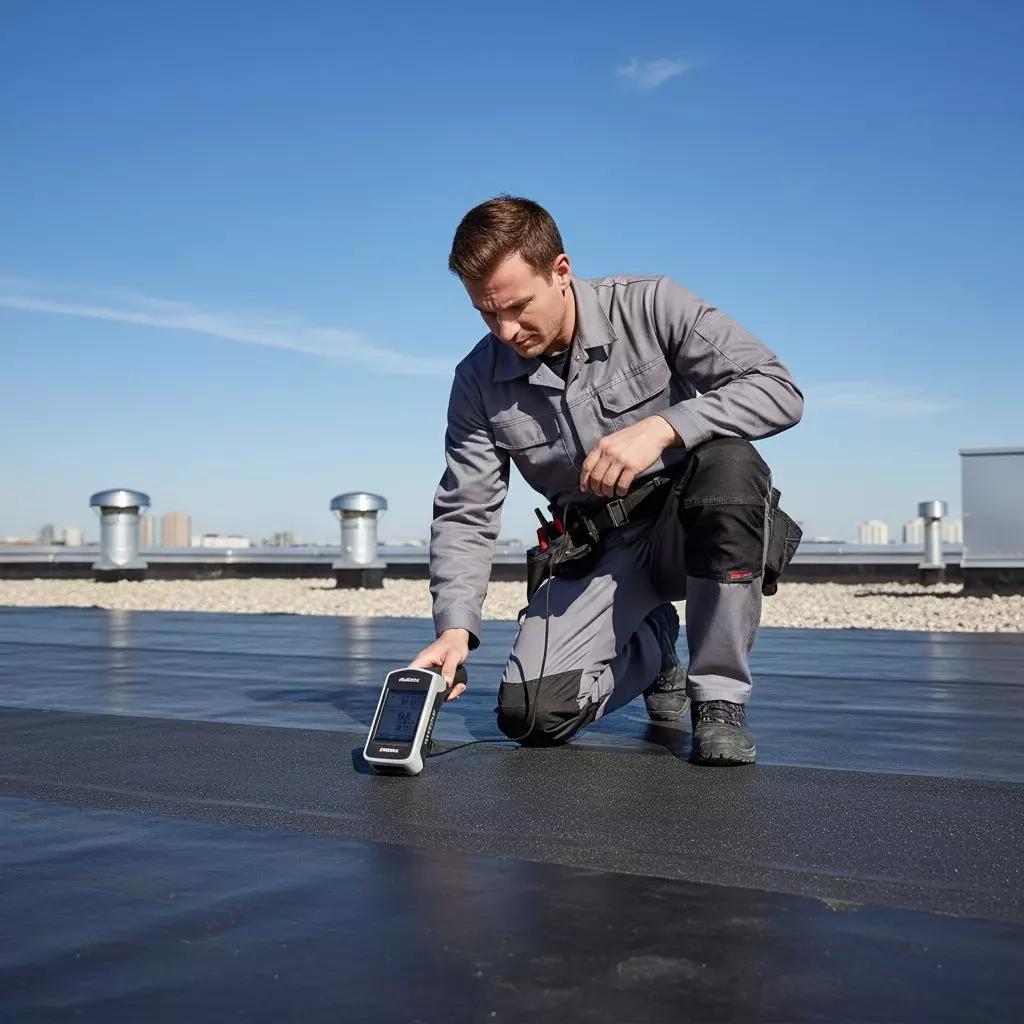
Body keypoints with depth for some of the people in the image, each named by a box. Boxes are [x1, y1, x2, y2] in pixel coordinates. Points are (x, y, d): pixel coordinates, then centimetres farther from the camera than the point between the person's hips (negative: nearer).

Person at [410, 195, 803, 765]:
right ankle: (652, 649, 19)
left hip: (690, 525, -2)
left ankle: (721, 697, -21)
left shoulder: (649, 308, -15)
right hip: (598, 549, 3)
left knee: (727, 458, -37)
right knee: (531, 714, -16)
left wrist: (660, 429, -35)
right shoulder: (480, 381, -6)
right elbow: (465, 516, -5)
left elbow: (780, 391, -22)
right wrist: (456, 626, -21)